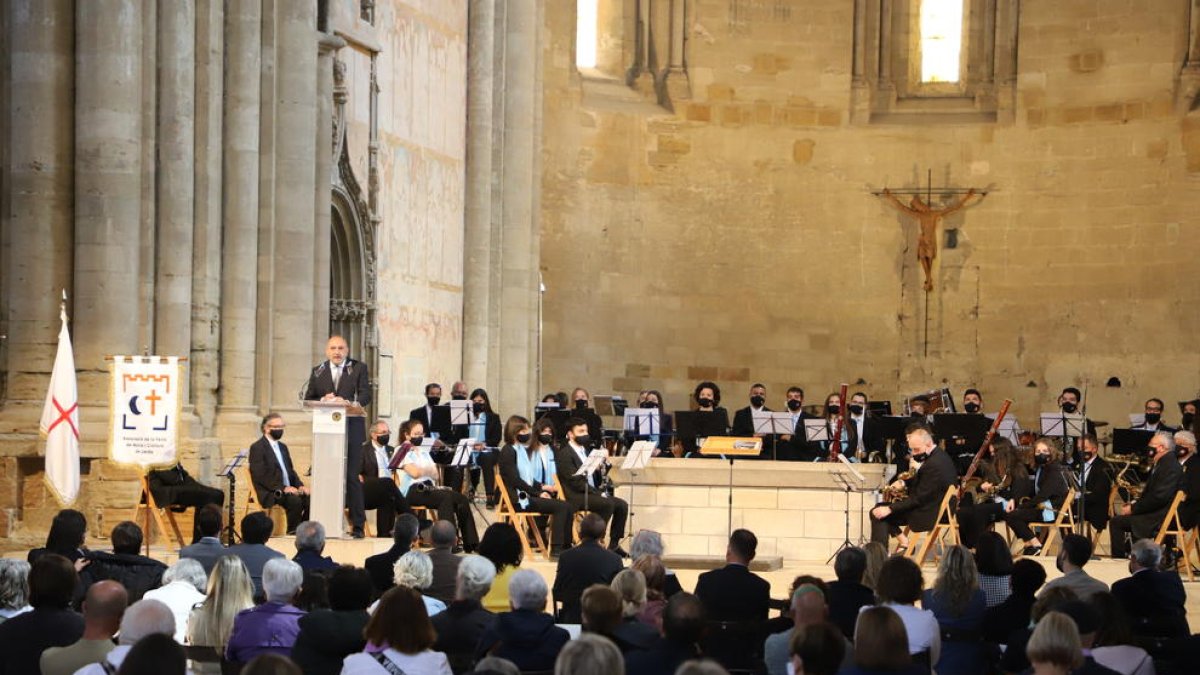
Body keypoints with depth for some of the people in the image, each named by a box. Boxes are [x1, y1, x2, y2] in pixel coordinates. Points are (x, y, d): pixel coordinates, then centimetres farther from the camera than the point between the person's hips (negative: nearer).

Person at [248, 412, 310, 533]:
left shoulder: (283, 447, 23)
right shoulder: (257, 447, -3)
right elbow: (260, 476, -13)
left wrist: (300, 486, 3)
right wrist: (283, 488, -20)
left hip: (288, 489, 7)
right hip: (270, 493, -7)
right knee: (295, 501, -32)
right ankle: (292, 534, -20)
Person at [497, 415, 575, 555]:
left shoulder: (524, 451, 20)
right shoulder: (508, 451, -6)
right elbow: (515, 480, -15)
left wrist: (542, 487, 2)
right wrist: (539, 493, -15)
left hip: (529, 494, 8)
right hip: (519, 499, -8)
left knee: (568, 507, -9)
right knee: (561, 507, -22)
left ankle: (566, 546, -9)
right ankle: (556, 549, -24)